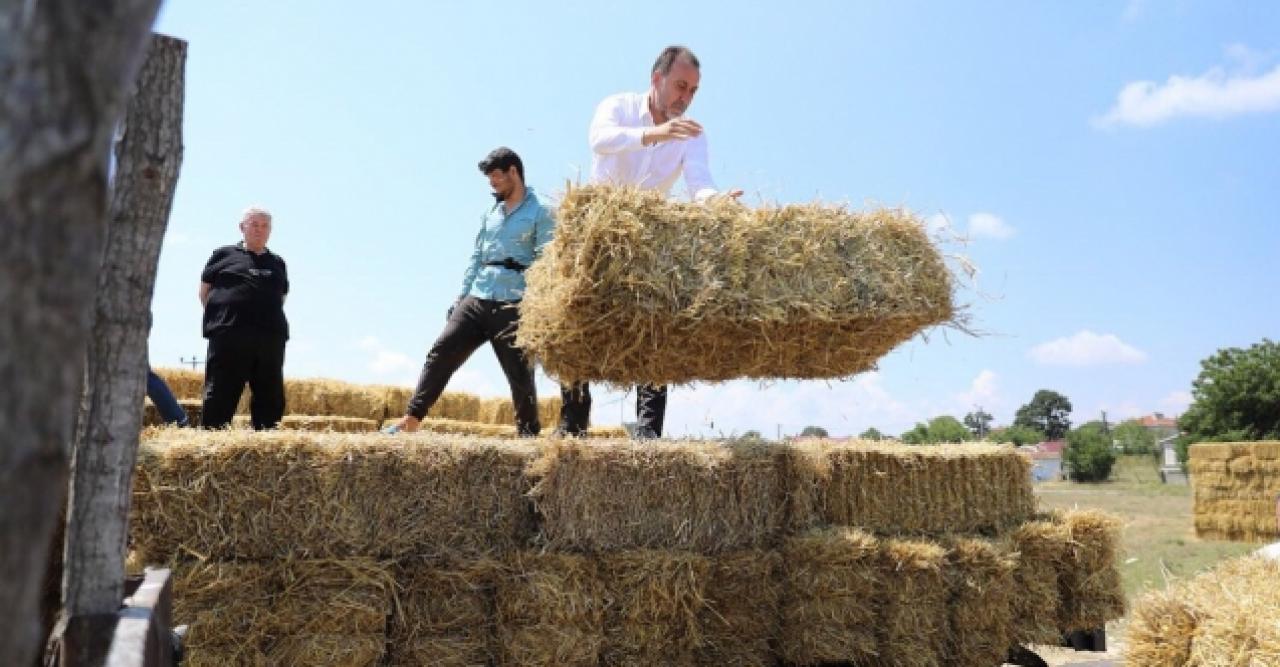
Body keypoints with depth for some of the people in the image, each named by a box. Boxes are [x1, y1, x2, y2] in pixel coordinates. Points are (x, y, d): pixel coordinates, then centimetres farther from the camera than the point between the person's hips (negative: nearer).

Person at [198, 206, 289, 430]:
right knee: (221, 395, -5)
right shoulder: (224, 255, 11)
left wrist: (269, 319, 11)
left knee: (271, 398, 4)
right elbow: (204, 291, 12)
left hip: (271, 337, 4)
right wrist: (221, 316, 3)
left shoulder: (277, 263, 21)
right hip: (229, 335, -4)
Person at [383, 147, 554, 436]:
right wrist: (460, 297, 15)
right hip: (476, 301, 6)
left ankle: (529, 434, 10)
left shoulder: (540, 214, -1)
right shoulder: (491, 213, 19)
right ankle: (411, 420, -3)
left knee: (520, 373, -2)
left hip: (513, 306, -6)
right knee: (441, 352, -5)